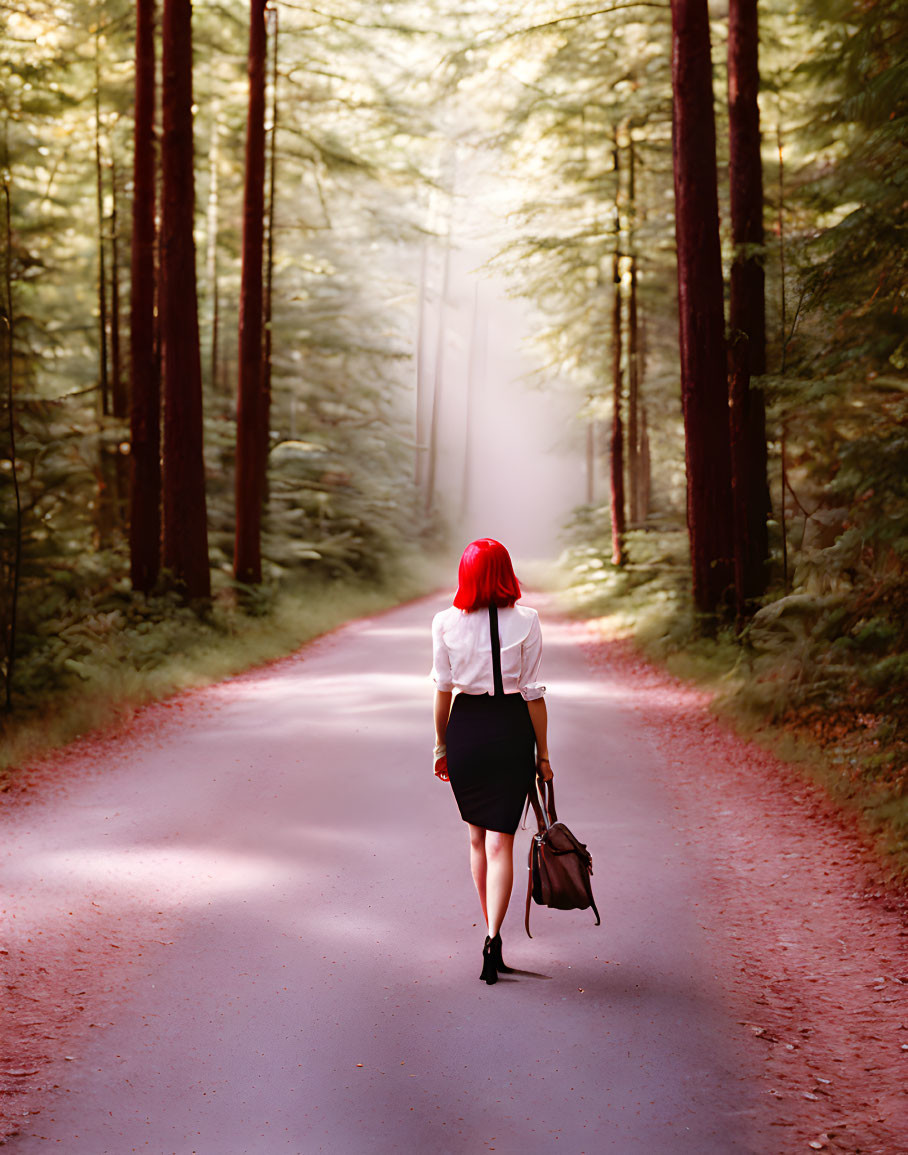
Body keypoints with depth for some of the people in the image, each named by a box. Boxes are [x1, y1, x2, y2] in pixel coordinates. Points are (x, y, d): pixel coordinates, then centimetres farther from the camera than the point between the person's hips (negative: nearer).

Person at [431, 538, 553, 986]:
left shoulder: (445, 623, -3)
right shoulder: (525, 622, -6)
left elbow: (443, 690, 2)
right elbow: (533, 694, -4)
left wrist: (441, 746, 11)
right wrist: (542, 753, 3)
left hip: (464, 729, 2)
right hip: (512, 730, -2)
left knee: (477, 838, 17)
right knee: (500, 840, 0)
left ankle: (491, 931, 26)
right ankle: (493, 935, -15)